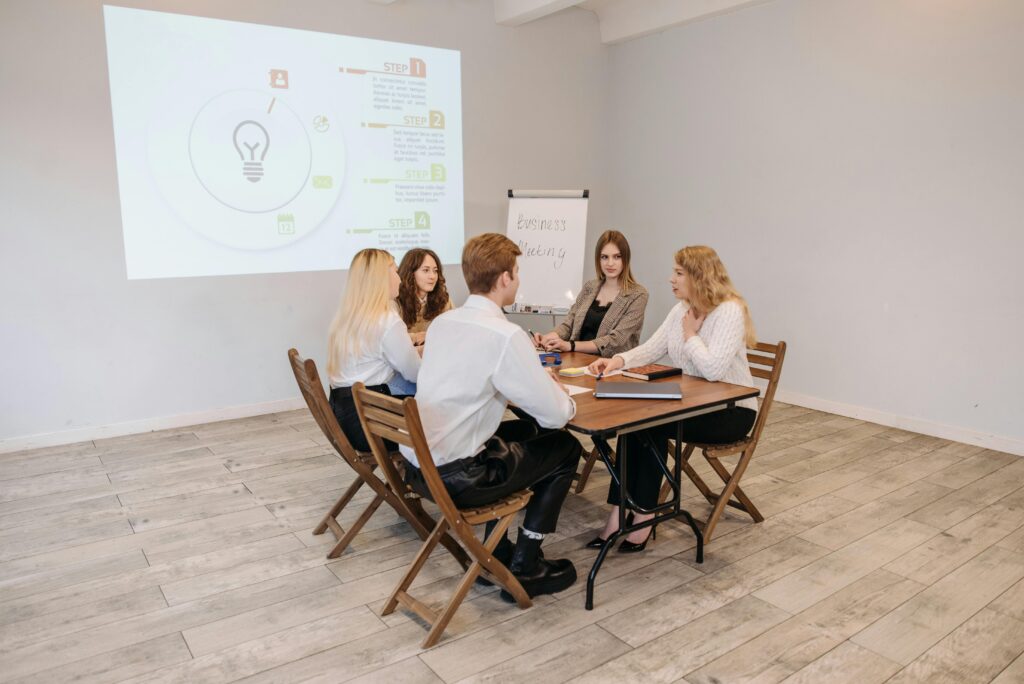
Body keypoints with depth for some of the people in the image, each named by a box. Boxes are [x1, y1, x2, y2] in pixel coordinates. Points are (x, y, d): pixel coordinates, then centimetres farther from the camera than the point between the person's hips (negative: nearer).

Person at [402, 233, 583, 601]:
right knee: (564, 448, 11)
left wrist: (539, 379, 15)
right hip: (456, 478, -8)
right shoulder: (506, 335, -18)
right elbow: (554, 415, -15)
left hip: (417, 466, 8)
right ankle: (523, 568, 17)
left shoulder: (441, 322, 6)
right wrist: (562, 394, 9)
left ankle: (495, 552, 28)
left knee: (523, 430, 27)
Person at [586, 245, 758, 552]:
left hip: (731, 411, -7)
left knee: (652, 425, -25)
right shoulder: (681, 309, 8)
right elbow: (650, 349, 4)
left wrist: (690, 335, -15)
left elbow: (713, 369, -30)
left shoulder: (730, 311, -19)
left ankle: (644, 514, -12)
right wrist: (619, 360, -15)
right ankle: (621, 512, -18)